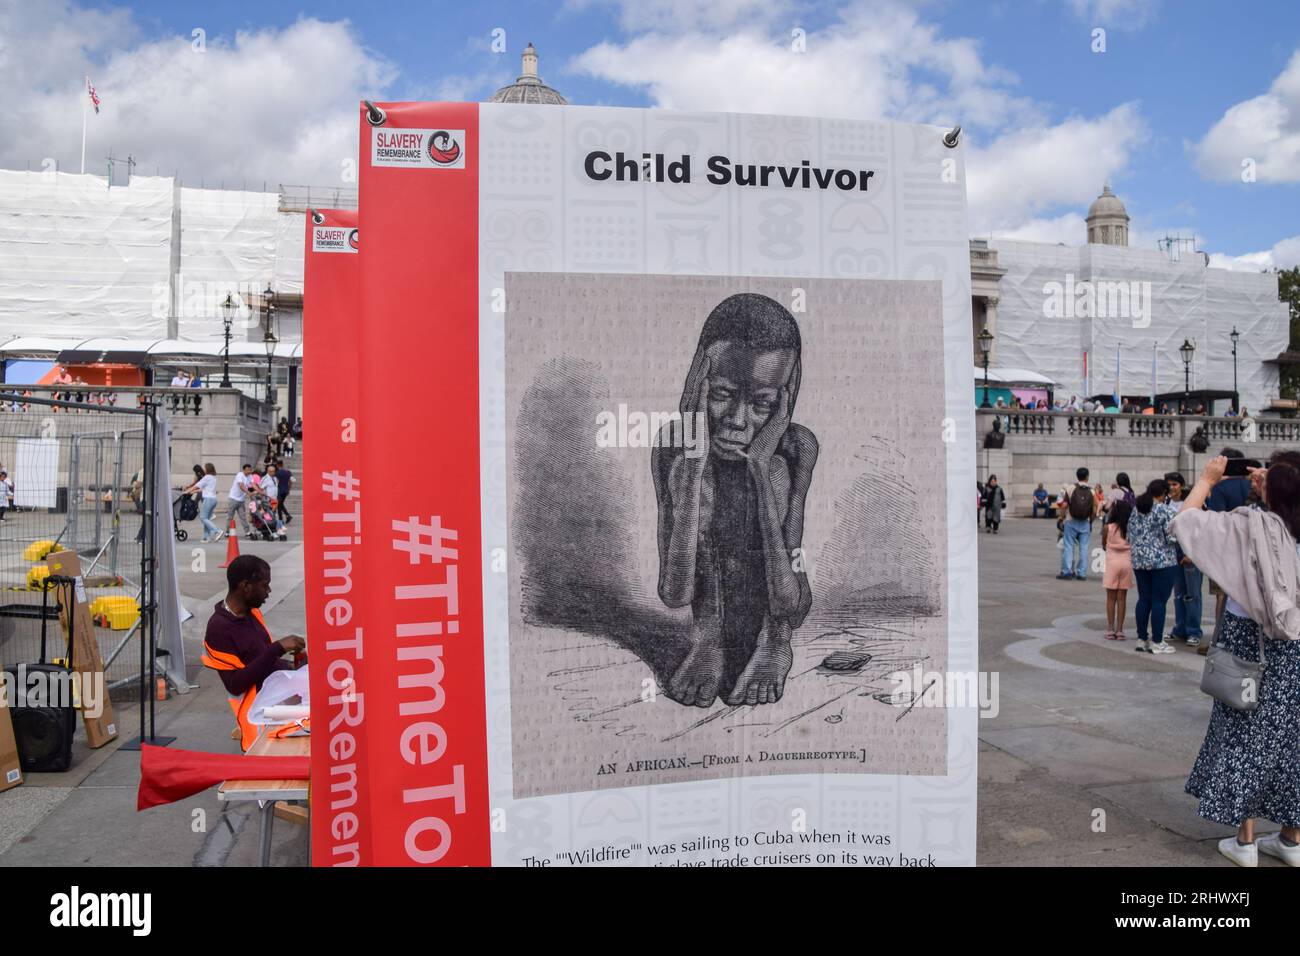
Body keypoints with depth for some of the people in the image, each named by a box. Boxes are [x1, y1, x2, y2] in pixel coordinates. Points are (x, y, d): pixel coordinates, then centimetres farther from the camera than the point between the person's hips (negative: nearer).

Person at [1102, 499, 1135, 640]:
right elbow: (1133, 547, 4)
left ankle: (1110, 630, 5)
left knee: (1111, 598, 5)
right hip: (1126, 563, 2)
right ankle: (1119, 630, 7)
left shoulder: (1107, 528, -7)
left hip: (1112, 562, -2)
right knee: (1122, 598, 6)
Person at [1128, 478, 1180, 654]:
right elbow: (1173, 535, -14)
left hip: (1139, 560, 6)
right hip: (1163, 561, -6)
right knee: (1159, 601, -1)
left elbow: (1131, 534, 13)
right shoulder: (1166, 510, -11)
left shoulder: (1136, 509, 8)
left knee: (1143, 599, 11)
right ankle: (1156, 643, 2)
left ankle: (1142, 639, 15)